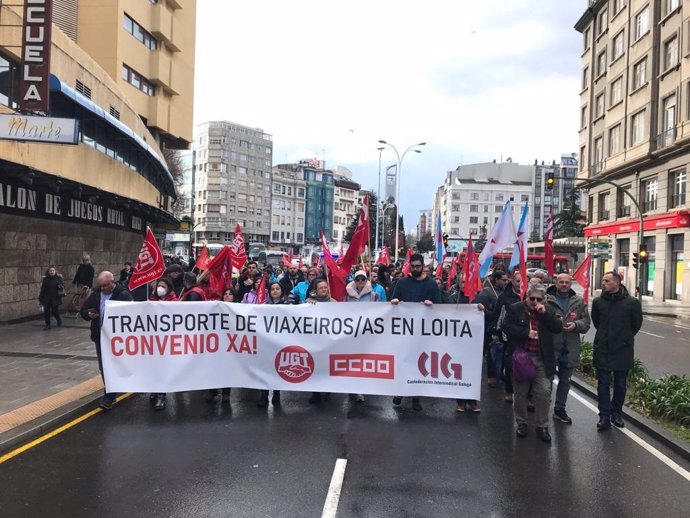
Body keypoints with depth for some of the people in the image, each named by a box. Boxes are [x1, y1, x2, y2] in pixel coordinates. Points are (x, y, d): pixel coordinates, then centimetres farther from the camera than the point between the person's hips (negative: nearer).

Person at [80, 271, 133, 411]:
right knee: (103, 367, 14)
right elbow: (82, 311, 13)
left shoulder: (123, 295, -12)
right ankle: (111, 392, 28)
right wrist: (89, 314, -9)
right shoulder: (95, 294, 6)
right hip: (100, 337, 6)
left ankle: (109, 397, 1)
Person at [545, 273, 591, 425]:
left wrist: (576, 324, -13)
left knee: (565, 381, 16)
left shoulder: (579, 301, 6)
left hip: (570, 349, 4)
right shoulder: (547, 299, -6)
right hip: (550, 347, -4)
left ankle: (560, 409, 31)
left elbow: (586, 323, 5)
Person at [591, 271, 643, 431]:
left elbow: (637, 324, 6)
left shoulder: (632, 302, -9)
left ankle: (616, 413, 27)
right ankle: (604, 416, 8)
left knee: (620, 385, 11)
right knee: (603, 384, 2)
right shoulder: (598, 302, -3)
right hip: (602, 349, 1)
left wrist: (625, 338, 12)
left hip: (623, 350, -1)